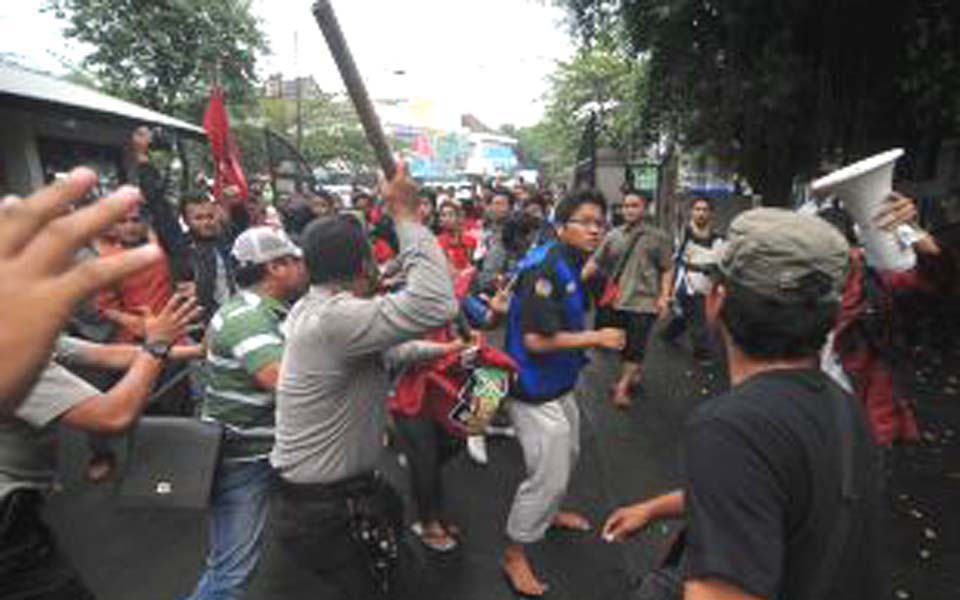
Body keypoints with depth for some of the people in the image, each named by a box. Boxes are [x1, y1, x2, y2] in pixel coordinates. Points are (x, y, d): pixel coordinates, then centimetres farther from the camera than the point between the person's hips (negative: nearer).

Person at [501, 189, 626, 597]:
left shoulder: (572, 265, 4)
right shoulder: (545, 267, -25)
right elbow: (536, 339, -29)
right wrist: (596, 338, -21)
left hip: (559, 385, 10)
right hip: (536, 392, -10)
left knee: (566, 456, 28)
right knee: (547, 475, 1)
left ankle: (550, 512, 54)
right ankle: (514, 555, 23)